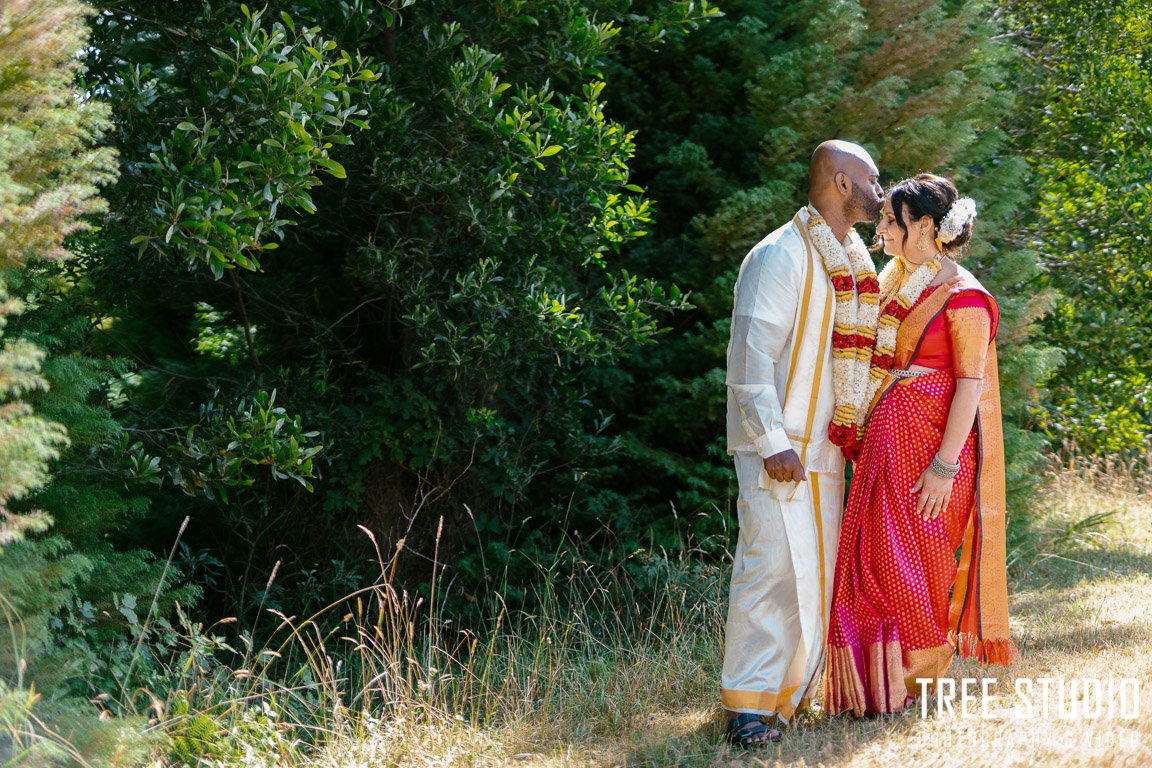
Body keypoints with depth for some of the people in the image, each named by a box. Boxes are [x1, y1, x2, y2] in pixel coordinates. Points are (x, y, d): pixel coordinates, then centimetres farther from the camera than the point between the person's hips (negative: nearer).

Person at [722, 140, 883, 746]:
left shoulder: (852, 262, 15)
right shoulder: (781, 256, -12)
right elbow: (751, 354, -17)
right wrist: (772, 441, -22)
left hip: (825, 446, 8)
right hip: (778, 445, -8)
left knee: (818, 567, 8)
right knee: (774, 564, -12)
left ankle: (794, 692, 16)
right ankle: (748, 705, -8)